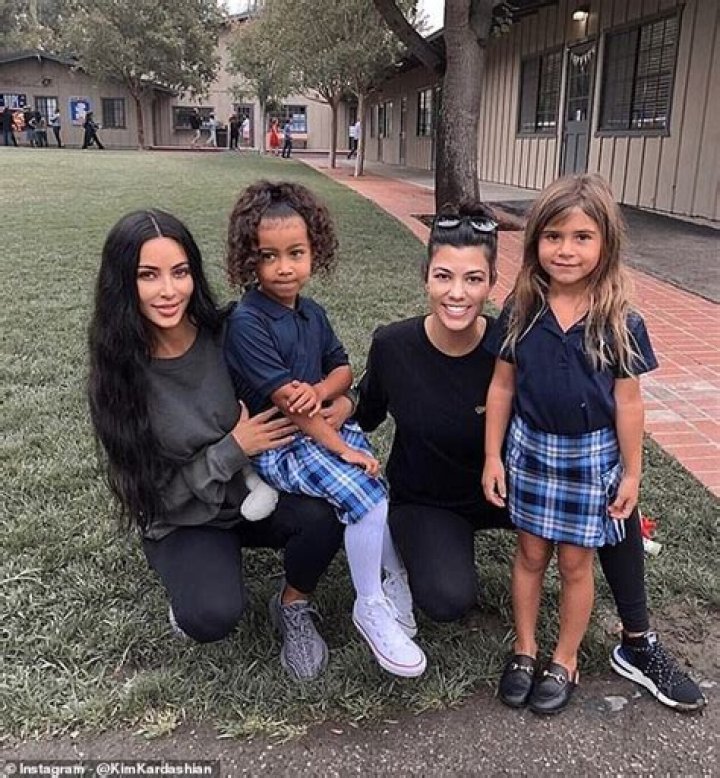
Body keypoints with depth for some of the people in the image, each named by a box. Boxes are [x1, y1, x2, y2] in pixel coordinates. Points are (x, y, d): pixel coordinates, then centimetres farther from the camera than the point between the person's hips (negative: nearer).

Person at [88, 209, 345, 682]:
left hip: (256, 489, 2)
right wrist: (232, 449, -22)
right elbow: (153, 492, -11)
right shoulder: (116, 377, -16)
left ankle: (294, 606, 2)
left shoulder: (227, 335, -15)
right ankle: (197, 579, 8)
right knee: (212, 617, -29)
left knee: (322, 516, -30)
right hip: (184, 522, -1)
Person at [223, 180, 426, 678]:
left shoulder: (312, 313, 8)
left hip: (323, 427, 7)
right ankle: (371, 608, -4)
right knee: (363, 494, -22)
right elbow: (284, 400, -20)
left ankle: (398, 578, 10)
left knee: (383, 485, -12)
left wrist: (320, 390, -12)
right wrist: (341, 448, -18)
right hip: (276, 445, -7)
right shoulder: (247, 323, -17)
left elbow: (343, 368, 12)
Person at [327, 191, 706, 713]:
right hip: (425, 502, -1)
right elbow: (367, 413, 0)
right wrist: (341, 409, -23)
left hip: (502, 489, 1)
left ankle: (638, 644, -3)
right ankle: (415, 556, 7)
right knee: (450, 601, -30)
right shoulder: (393, 346, -19)